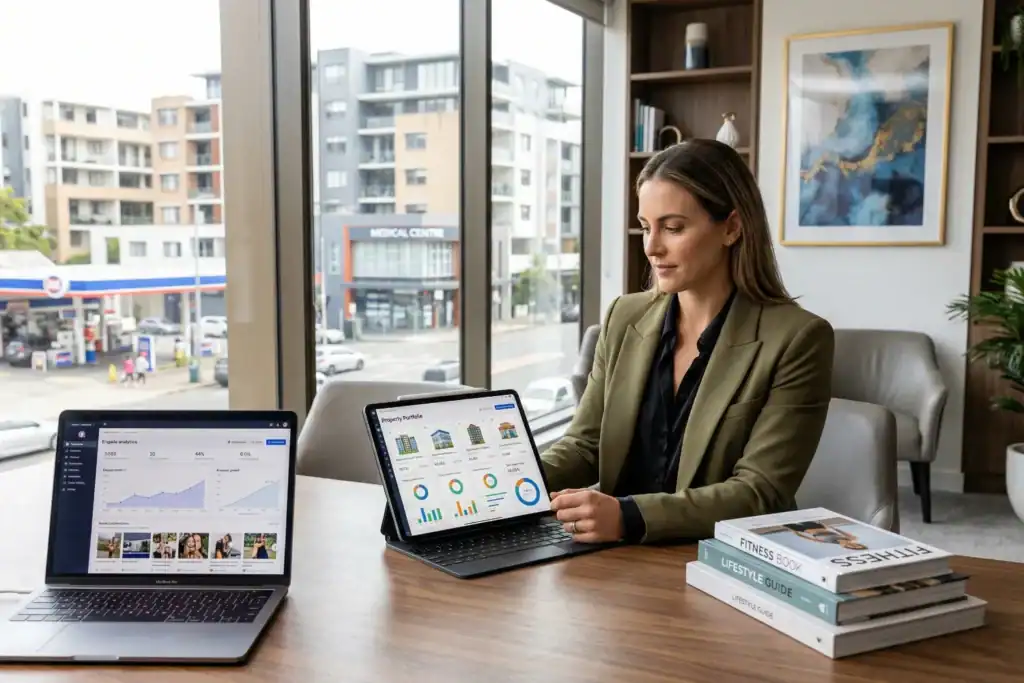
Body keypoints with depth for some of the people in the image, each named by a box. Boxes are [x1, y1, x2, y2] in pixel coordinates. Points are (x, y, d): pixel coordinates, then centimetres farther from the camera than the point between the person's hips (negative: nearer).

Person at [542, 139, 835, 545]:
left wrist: (629, 517, -28)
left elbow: (759, 493, -15)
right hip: (622, 559, 5)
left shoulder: (796, 339, -9)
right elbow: (586, 443, 8)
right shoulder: (625, 318, 6)